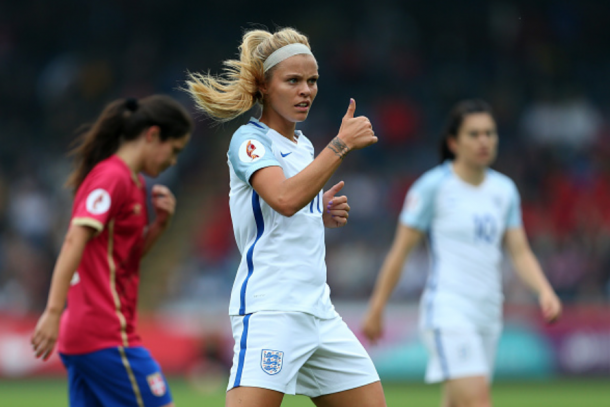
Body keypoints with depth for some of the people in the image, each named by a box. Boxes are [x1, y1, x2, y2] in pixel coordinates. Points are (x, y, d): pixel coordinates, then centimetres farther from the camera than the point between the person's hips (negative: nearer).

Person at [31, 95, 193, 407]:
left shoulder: (132, 182, 18)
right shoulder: (112, 177, -11)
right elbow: (74, 242, -21)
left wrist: (159, 225, 7)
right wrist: (53, 311, -29)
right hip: (107, 336, -9)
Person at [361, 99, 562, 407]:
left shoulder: (505, 190, 11)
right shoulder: (434, 186, -5)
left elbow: (520, 252, 9)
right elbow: (399, 250, -2)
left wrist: (544, 290, -9)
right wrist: (376, 309, -1)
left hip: (488, 313, 6)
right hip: (448, 310, -6)